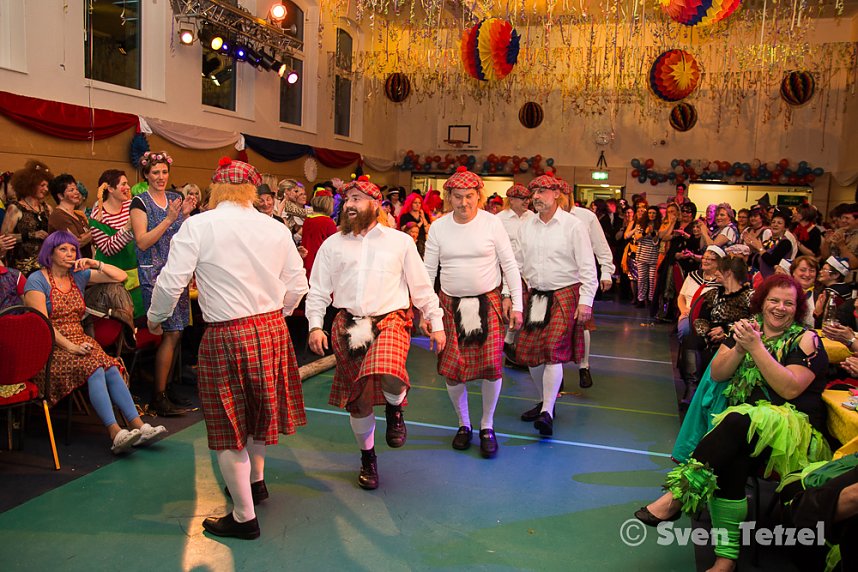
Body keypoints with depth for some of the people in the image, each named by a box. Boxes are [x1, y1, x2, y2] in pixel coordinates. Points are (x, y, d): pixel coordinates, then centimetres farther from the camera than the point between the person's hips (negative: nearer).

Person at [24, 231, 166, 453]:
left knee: (111, 369, -25)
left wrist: (96, 264, 0)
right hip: (50, 348, -5)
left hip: (79, 340, 5)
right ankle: (115, 433, -40)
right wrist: (70, 347, -20)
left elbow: (120, 276, 16)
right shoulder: (37, 281, -1)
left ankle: (138, 427, -33)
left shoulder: (79, 275, 16)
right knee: (93, 368, -32)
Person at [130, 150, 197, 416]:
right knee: (171, 332, -10)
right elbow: (142, 242, -13)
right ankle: (158, 397, -2)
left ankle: (165, 388, 17)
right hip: (154, 273, -6)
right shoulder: (140, 202, -3)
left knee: (175, 332, 5)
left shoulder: (175, 197, 13)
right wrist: (169, 218, -17)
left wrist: (186, 214, -2)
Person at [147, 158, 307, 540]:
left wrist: (155, 318, 9)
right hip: (273, 329, 5)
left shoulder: (198, 226, -9)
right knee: (257, 409, 26)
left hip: (226, 336, -4)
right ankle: (256, 481, 47)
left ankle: (244, 517, 21)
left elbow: (171, 283, -10)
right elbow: (297, 286, 6)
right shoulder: (276, 228, 2)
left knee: (228, 426, 10)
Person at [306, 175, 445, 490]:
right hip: (348, 326, 3)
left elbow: (421, 286, 8)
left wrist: (436, 323, 7)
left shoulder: (400, 241, 4)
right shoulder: (332, 244, 8)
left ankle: (394, 409, 5)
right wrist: (315, 325, -4)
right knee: (357, 399, 9)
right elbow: (317, 290, 9)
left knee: (389, 377, -32)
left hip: (390, 321, -2)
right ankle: (367, 458, 33)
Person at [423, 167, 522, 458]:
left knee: (492, 364, -8)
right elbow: (428, 270, 5)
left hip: (488, 302, -1)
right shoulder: (438, 227, 1)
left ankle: (487, 426, 14)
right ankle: (463, 423, 24)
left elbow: (510, 265, 0)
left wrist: (517, 304, -3)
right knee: (451, 368, 1)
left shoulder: (492, 223, -4)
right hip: (450, 304, 2)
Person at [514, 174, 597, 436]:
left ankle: (547, 413, -12)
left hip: (564, 296, -5)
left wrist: (585, 301, -12)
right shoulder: (526, 226, 8)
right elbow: (517, 263, 11)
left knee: (553, 350, -15)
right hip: (535, 296, 5)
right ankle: (545, 401, 26)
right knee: (529, 351, 6)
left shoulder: (573, 225, -5)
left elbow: (588, 267, -6)